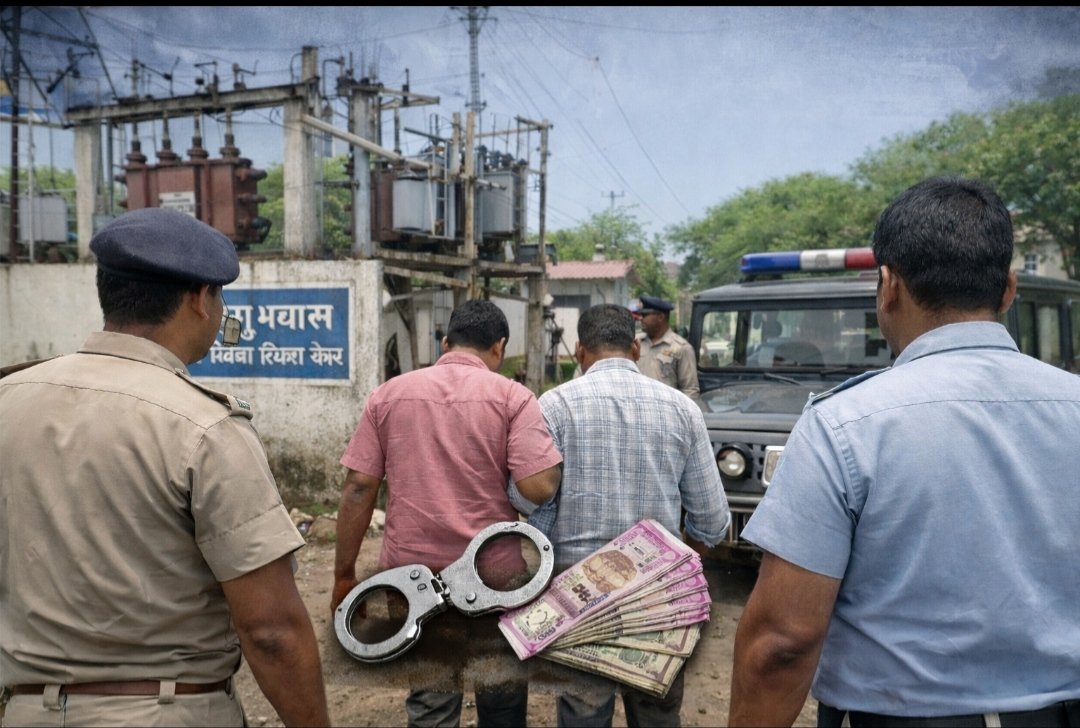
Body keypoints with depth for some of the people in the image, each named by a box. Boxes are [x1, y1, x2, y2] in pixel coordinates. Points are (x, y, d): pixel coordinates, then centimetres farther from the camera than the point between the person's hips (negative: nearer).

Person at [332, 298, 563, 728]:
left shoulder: (388, 394, 3)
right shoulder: (512, 396, -5)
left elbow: (358, 489, 1)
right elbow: (539, 487, -15)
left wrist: (344, 575, 8)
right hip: (495, 573, -2)